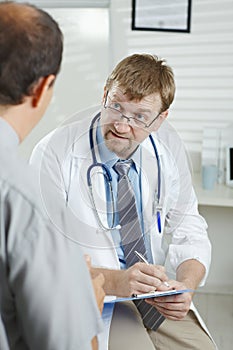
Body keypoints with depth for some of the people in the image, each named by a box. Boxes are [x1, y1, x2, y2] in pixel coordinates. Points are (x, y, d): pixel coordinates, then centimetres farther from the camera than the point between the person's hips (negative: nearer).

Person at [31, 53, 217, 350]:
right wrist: (113, 281, -29)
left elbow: (189, 232, 4)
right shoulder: (54, 153, -15)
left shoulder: (168, 147, -1)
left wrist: (187, 285, -16)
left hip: (161, 299, 4)